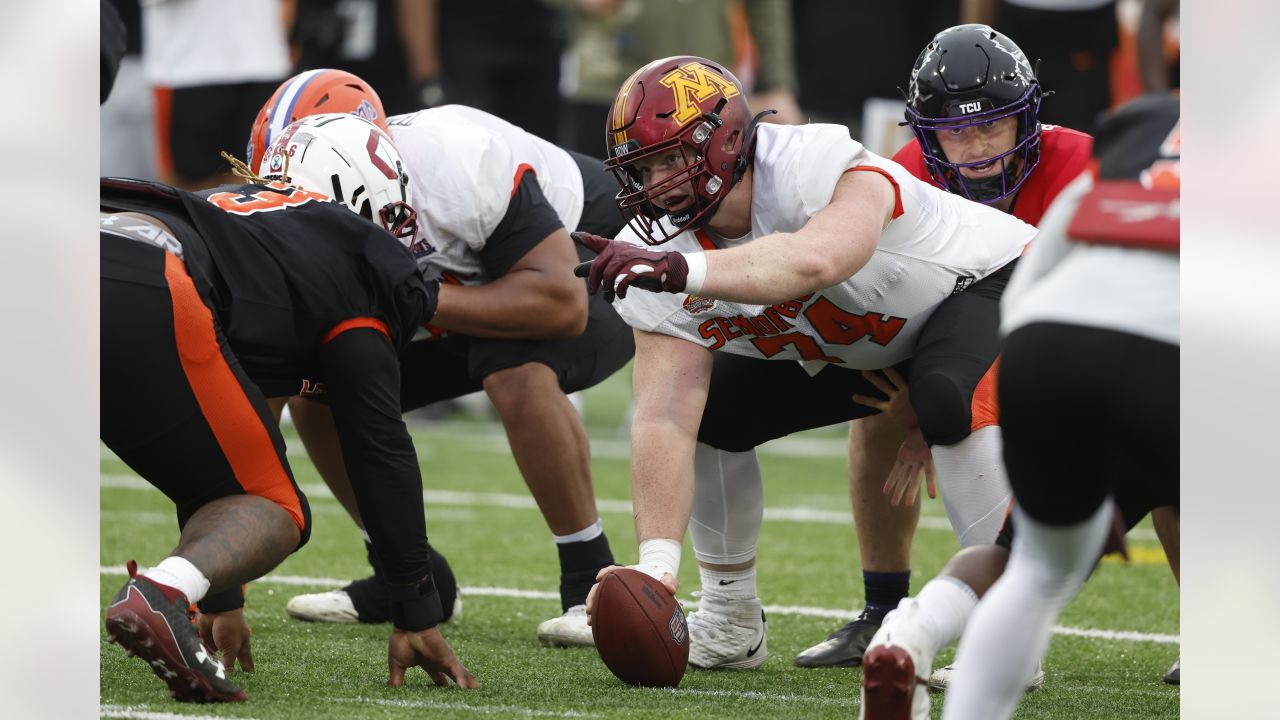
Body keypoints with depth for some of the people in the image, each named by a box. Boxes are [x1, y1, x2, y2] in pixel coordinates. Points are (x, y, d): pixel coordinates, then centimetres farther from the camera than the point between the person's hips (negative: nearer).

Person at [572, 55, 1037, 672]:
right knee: (705, 409, -2)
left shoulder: (816, 168, -36)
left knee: (948, 397, -37)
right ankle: (731, 624, 16)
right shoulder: (661, 252, -18)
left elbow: (817, 261, -60)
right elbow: (664, 419, -24)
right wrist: (657, 563, -35)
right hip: (845, 354, 7)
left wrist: (678, 271, -67)